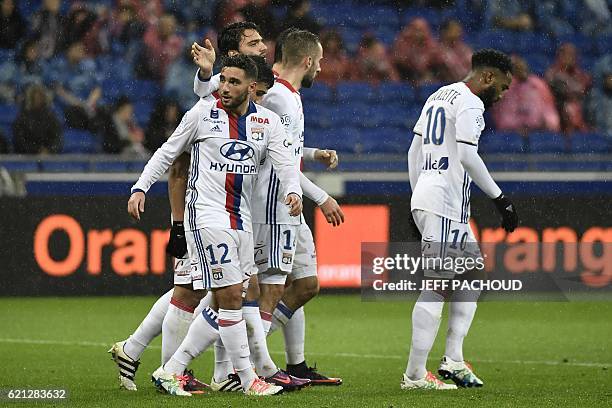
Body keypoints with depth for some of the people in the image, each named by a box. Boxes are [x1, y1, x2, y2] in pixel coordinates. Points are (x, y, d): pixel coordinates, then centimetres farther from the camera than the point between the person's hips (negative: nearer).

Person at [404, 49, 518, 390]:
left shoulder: (438, 97, 19)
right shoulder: (470, 104, -10)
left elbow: (414, 153, 21)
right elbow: (467, 156, -22)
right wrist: (500, 198, -17)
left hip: (425, 199, 10)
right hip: (445, 205, -10)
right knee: (436, 288, -8)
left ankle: (454, 360, 11)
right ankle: (415, 375, -8)